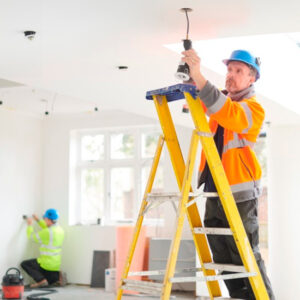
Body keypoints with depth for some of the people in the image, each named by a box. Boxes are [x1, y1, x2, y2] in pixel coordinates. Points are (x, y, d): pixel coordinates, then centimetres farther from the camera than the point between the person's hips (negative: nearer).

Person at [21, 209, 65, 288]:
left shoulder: (47, 232, -21)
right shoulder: (60, 230, 3)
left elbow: (31, 236, -8)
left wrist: (30, 225, 8)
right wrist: (38, 220, 26)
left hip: (47, 263, -8)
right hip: (56, 265, 8)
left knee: (24, 264, 6)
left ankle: (41, 280, -8)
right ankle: (57, 276, 3)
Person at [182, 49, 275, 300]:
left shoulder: (253, 109, -8)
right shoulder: (221, 99, 14)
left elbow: (227, 113, -27)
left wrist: (198, 75, -35)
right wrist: (190, 75, -5)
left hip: (239, 194, -7)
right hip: (214, 191, 7)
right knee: (223, 259, 11)